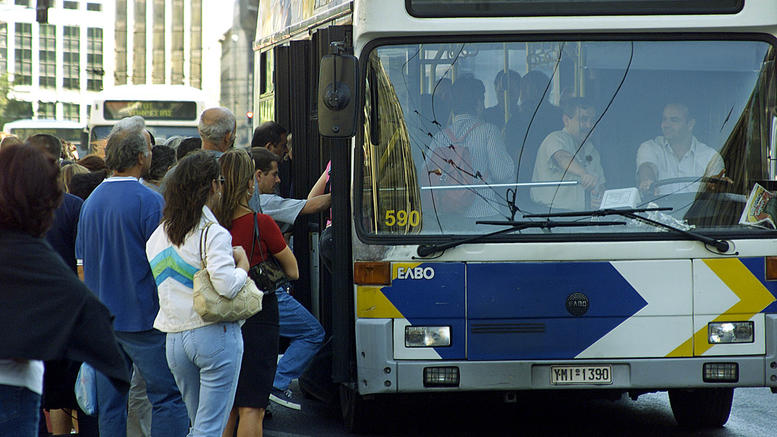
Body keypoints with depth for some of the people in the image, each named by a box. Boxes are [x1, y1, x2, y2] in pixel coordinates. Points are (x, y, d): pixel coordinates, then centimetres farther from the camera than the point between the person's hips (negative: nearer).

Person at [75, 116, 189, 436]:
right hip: (143, 319, -7)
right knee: (168, 398, -1)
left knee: (109, 405, 8)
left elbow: (82, 266, 14)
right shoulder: (149, 202, -13)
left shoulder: (91, 202, 8)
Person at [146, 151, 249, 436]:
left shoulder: (159, 235, 12)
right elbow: (226, 286, -22)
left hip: (174, 337, 7)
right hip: (214, 336, -7)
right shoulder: (213, 233, -11)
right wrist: (242, 266, -2)